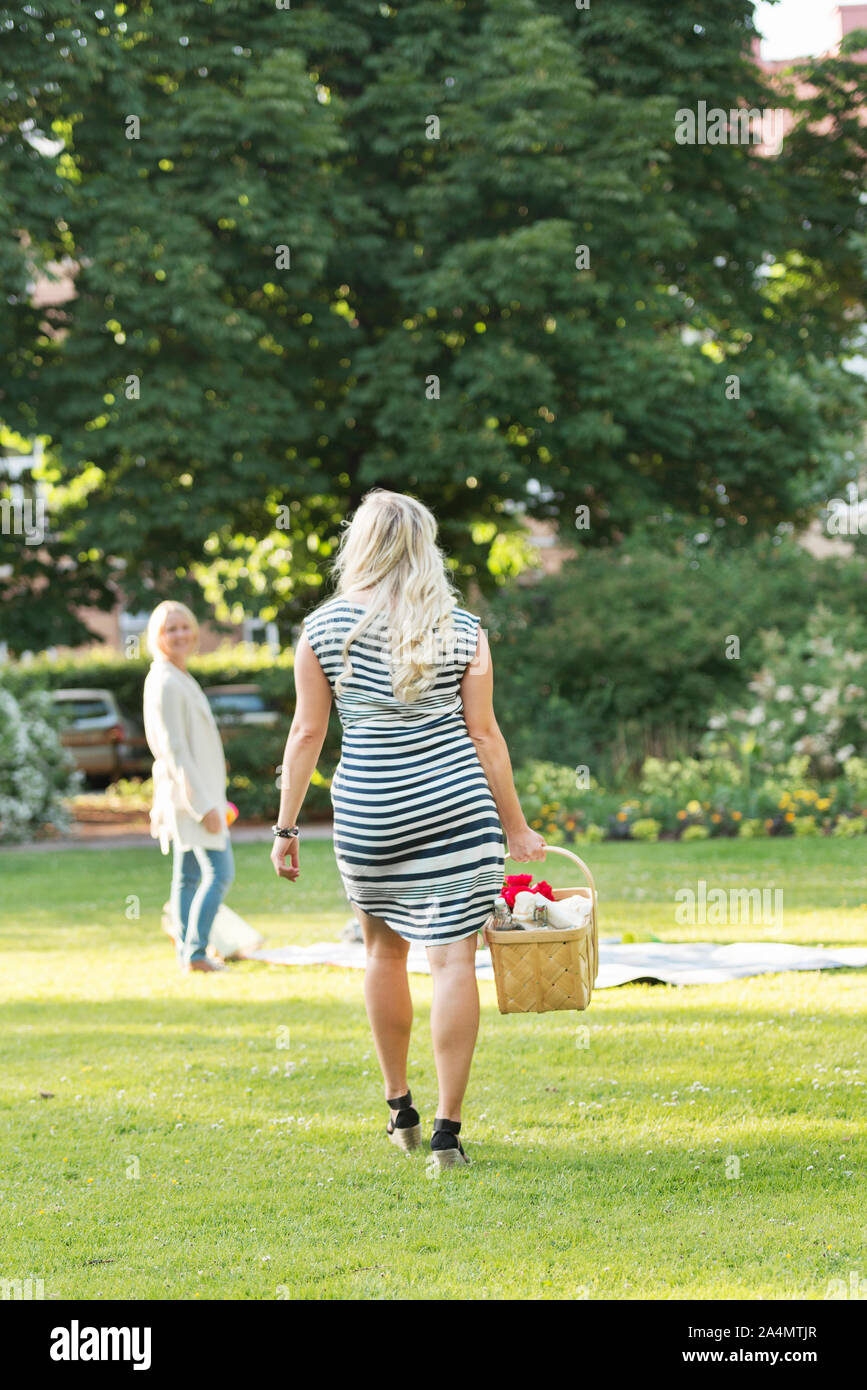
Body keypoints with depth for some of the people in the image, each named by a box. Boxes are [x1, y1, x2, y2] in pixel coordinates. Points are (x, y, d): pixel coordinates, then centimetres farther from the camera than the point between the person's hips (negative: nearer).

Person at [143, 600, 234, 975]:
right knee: (219, 871, -13)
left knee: (188, 876, 11)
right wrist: (203, 804, -22)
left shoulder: (179, 680, 16)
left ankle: (186, 953, 13)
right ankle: (195, 952, -12)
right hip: (190, 791, -10)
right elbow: (173, 750, -20)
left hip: (194, 792, 10)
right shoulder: (166, 683, -16)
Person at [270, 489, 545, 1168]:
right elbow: (484, 735, 1)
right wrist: (515, 826, 8)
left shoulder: (324, 628, 0)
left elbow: (307, 734, 0)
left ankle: (401, 1110, 30)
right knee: (453, 956, -1)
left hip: (369, 810, 1)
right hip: (456, 806, -1)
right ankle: (447, 1130, -6)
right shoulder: (463, 631, 0)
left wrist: (286, 827, 6)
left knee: (385, 946, 21)